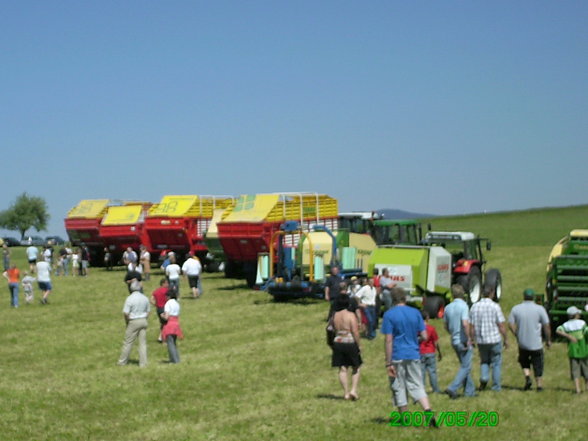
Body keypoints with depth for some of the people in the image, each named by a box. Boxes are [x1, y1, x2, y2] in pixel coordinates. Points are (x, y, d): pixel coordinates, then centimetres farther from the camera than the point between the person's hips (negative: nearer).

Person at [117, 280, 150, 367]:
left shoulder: (130, 298, -13)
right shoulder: (145, 298, 4)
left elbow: (125, 313, -16)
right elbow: (148, 311, 12)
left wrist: (127, 322, -1)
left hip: (133, 322, -4)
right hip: (143, 321, 5)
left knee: (128, 342, 5)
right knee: (143, 343, 7)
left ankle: (122, 361, 14)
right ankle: (143, 363, 6)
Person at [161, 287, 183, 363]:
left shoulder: (168, 303, -11)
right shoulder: (177, 304, 11)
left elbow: (166, 317, -15)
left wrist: (162, 315, 3)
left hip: (169, 324, -7)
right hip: (176, 324, 7)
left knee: (170, 343, -3)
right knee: (173, 343, 18)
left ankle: (175, 360, -7)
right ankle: (177, 358, 19)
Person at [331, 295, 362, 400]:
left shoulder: (334, 316, 4)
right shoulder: (351, 315, -12)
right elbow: (355, 332, -15)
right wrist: (359, 345, -8)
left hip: (337, 343, 4)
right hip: (350, 343, -4)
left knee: (343, 369, 7)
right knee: (356, 368, 12)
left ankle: (346, 393, 9)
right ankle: (354, 390, 1)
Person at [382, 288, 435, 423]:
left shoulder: (389, 314, -6)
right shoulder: (415, 313, 5)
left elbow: (389, 341, -11)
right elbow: (424, 337, 3)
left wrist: (388, 363, -10)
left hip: (397, 356, -3)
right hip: (414, 355, 3)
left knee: (399, 388, 7)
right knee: (417, 386, 8)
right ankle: (428, 411, -13)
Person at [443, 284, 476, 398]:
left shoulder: (448, 307, 7)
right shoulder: (463, 306, -15)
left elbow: (446, 326, 14)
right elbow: (465, 324, -25)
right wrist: (469, 338, -17)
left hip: (454, 341, 7)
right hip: (463, 341, -7)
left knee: (464, 366, 16)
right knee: (465, 367, -1)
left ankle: (470, 391, 20)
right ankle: (452, 388, -12)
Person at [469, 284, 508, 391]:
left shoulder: (474, 307, 2)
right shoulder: (495, 306, -10)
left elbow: (472, 326, 3)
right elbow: (501, 326, -9)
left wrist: (473, 339, 13)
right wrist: (505, 339, 2)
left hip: (480, 341, 3)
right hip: (494, 339, -3)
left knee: (484, 361, 20)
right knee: (496, 363, 10)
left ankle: (484, 378, -4)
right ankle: (496, 386, 12)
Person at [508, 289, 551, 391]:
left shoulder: (515, 309, -2)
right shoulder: (540, 309, -7)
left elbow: (510, 324, -2)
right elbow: (546, 326, -5)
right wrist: (548, 340, 6)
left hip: (522, 343, 2)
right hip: (536, 343, -2)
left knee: (524, 361, 22)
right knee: (538, 364, 11)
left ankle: (527, 377, 2)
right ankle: (539, 385, 12)